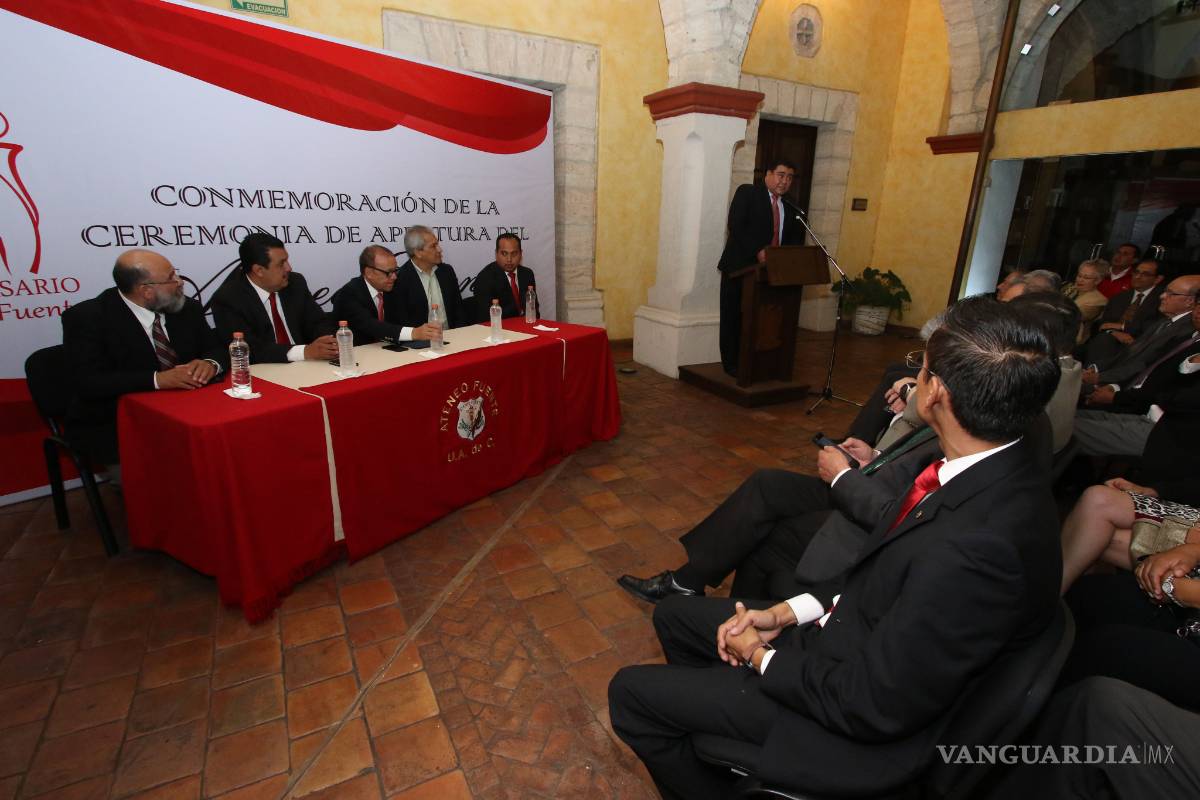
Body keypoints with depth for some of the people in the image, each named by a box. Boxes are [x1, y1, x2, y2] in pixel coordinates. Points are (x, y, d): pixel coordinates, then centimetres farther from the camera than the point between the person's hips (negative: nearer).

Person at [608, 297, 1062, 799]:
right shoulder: (994, 470, -8)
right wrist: (787, 613, -2)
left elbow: (874, 706, -26)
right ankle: (711, 723, 41)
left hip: (866, 718, -7)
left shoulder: (980, 547, -36)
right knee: (673, 615, 17)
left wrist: (761, 656, -11)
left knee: (632, 692, -1)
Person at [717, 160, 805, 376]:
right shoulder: (747, 192, 2)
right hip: (739, 267, -4)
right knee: (733, 316, 1)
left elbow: (794, 241, 17)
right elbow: (736, 225, -11)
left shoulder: (790, 210, 19)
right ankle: (731, 363, 11)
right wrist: (758, 251, -20)